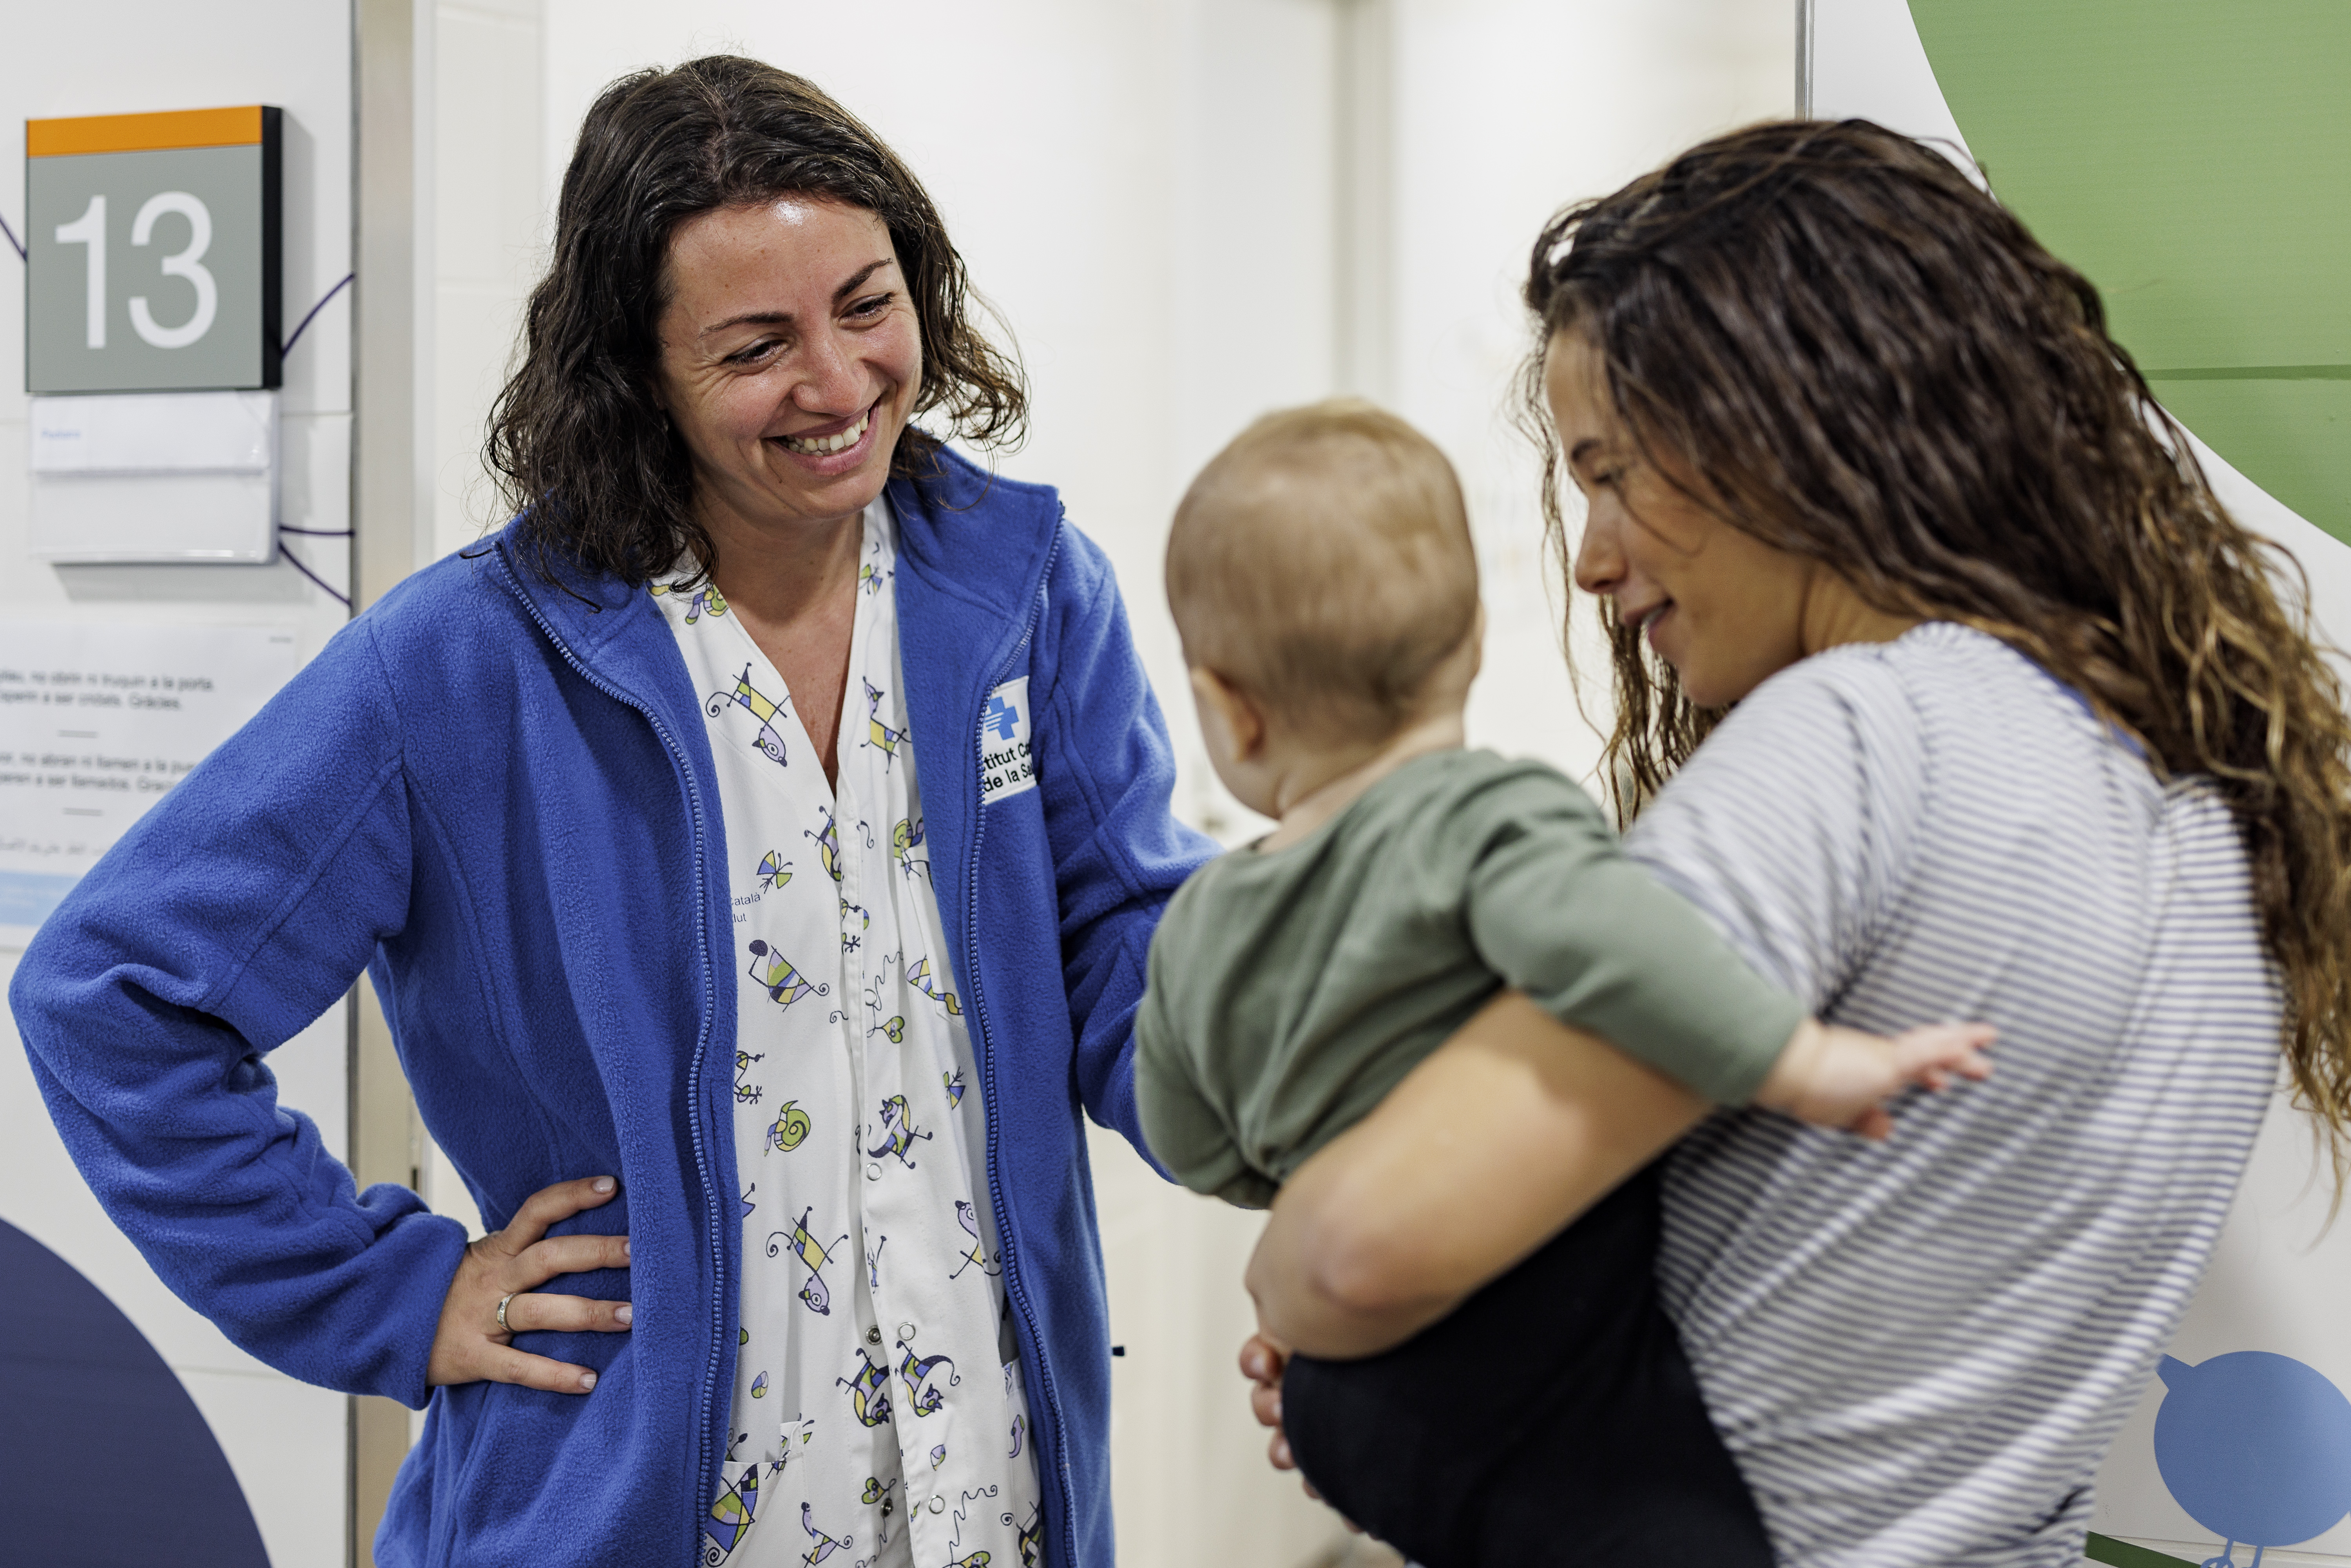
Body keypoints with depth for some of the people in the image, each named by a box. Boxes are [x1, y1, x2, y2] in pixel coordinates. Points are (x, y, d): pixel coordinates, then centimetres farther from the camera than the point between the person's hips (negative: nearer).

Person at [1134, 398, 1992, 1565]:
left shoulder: (1195, 937, 6)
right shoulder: (1488, 819, -15)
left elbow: (1205, 1158, 18)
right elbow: (1590, 928, -36)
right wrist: (1803, 1063, -28)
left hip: (1355, 1413, 8)